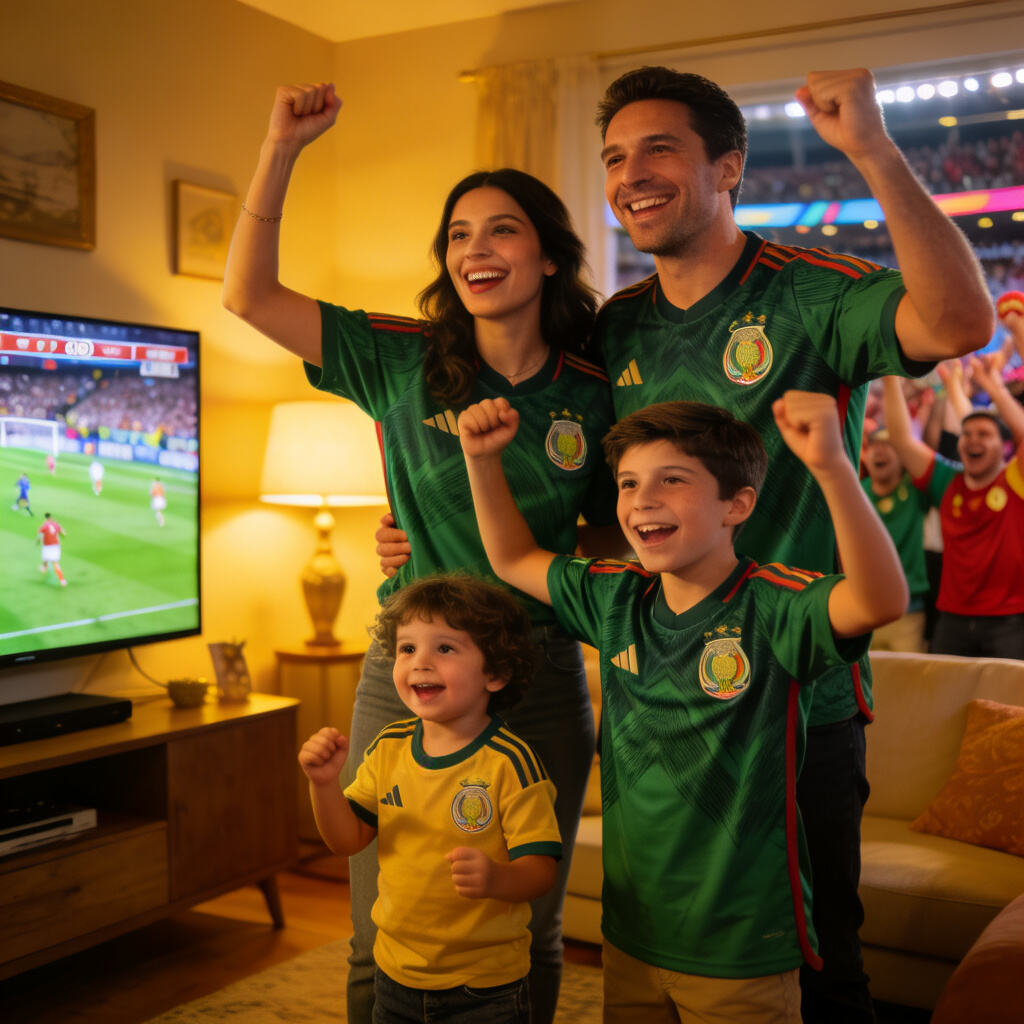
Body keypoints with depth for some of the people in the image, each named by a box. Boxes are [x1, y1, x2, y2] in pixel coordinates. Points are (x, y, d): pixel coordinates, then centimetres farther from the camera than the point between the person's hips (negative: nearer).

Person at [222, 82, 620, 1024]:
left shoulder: (592, 397, 0)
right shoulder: (405, 361, -2)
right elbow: (250, 294, -4)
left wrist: (566, 568, -7)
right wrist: (282, 148, -9)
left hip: (539, 676, 1)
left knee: (527, 938, 15)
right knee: (384, 946, 8)